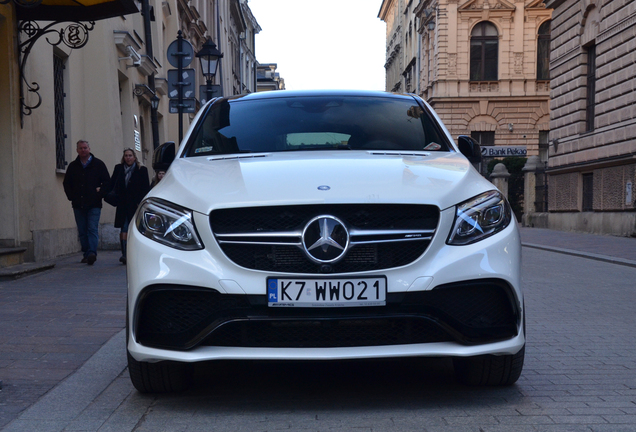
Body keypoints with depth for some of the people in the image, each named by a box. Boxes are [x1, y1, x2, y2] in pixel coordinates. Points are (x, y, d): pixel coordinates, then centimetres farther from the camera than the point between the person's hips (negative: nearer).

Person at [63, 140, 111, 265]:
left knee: (92, 229, -12)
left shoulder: (98, 164, 5)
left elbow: (107, 181, 6)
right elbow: (66, 183, 19)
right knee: (82, 231, 5)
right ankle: (87, 254, 10)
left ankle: (92, 253, -20)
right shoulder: (73, 166, 13)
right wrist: (71, 197, 7)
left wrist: (100, 193, -6)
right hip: (78, 205, 4)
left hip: (94, 204, -3)